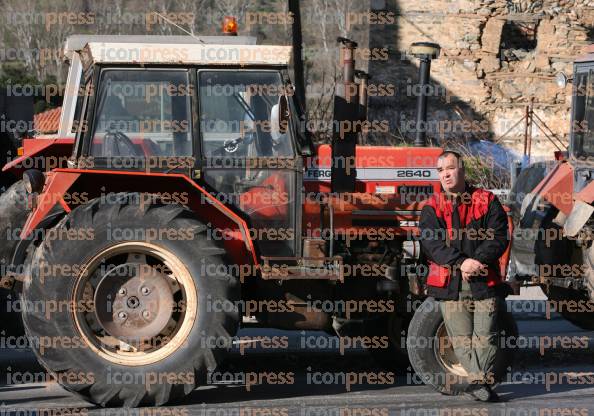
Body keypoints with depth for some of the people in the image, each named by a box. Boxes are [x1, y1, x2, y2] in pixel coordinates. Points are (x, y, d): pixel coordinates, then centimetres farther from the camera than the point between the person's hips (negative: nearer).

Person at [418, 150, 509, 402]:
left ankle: (481, 381, -3)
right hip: (449, 284, 1)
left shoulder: (487, 202, 7)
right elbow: (431, 242, -6)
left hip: (484, 281, -1)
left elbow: (498, 237, -1)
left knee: (484, 336, -5)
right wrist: (460, 262, -20)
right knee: (461, 338, -1)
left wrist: (479, 260, -18)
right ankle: (479, 380, 3)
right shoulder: (432, 208, 8)